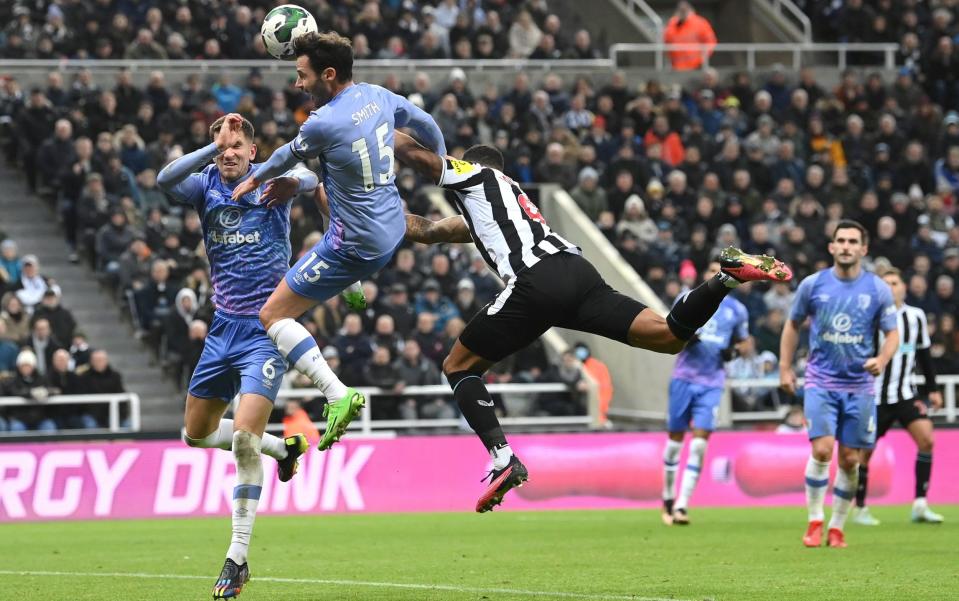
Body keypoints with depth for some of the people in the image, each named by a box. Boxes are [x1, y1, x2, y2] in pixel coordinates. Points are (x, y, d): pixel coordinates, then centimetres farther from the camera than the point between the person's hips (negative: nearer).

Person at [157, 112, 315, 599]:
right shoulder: (206, 185, 2)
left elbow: (308, 178, -29)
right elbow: (165, 179, -19)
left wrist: (294, 180, -51)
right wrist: (215, 146, -31)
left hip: (266, 329, -6)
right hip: (224, 326, 6)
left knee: (244, 437, -18)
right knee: (196, 434, 14)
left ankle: (238, 559, -11)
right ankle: (282, 449, 38)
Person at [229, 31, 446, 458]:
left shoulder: (324, 122, -24)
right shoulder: (379, 97, -3)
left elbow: (290, 155, -3)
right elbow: (426, 125, 16)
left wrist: (254, 180, 18)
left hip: (356, 246, -9)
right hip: (392, 227, 9)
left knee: (273, 316, -1)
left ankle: (337, 395, -16)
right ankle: (352, 288, 47)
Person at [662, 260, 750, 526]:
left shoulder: (737, 310, 8)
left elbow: (743, 342, 19)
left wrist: (733, 351, -4)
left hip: (712, 383, 0)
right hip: (684, 377, 0)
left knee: (700, 440, -12)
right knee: (676, 438, 4)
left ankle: (681, 506, -13)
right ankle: (668, 498, 22)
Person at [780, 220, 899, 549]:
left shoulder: (878, 289, -1)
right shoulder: (813, 284, -1)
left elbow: (892, 333, 4)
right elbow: (793, 324, 12)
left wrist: (882, 359, -17)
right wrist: (785, 367, 7)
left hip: (859, 385, 1)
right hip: (821, 383, -1)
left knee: (849, 460, 3)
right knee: (822, 450, -15)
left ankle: (837, 527, 17)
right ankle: (814, 521, -2)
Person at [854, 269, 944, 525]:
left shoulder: (916, 316, 5)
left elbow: (924, 354, 16)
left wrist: (932, 389, 16)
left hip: (906, 394, 3)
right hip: (875, 396, -3)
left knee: (926, 438, -15)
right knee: (865, 451, 0)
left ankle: (920, 505, -13)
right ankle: (860, 509, 17)